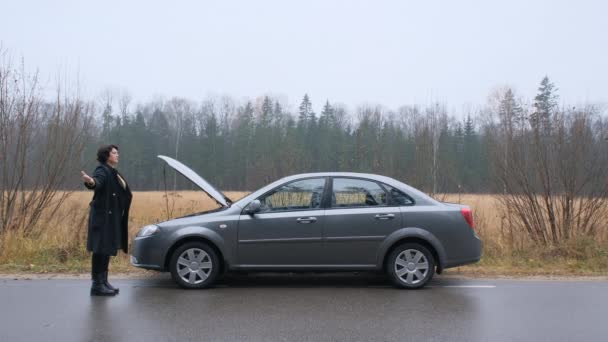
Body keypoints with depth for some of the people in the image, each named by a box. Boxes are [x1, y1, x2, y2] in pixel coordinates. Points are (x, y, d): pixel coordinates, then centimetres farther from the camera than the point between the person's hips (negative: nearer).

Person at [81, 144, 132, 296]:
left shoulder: (113, 172, 15)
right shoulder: (102, 170, -12)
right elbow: (97, 182, -35)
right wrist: (90, 182, -56)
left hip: (111, 217, 9)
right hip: (102, 216, -9)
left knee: (107, 249, 12)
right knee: (100, 249, -8)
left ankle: (103, 282, 18)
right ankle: (96, 285, -5)